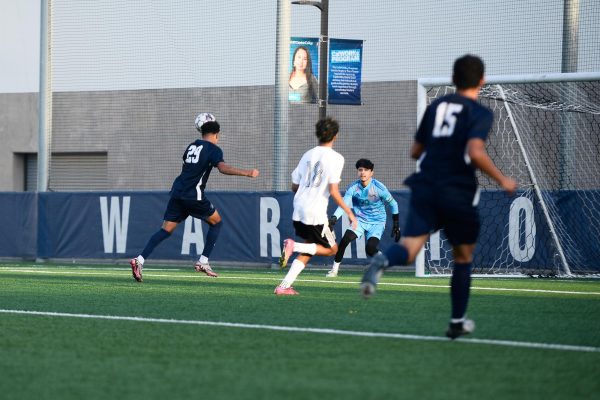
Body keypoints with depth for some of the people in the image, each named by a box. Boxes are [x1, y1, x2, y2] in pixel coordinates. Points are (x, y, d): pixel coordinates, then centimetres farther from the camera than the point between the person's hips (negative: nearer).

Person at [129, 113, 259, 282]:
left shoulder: (192, 146, 18)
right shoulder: (213, 149, -4)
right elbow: (222, 167, -22)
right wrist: (246, 173, -25)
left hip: (177, 192, 6)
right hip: (193, 195, -6)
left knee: (166, 230, 5)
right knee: (216, 222, 14)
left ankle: (140, 260, -11)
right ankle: (203, 262, 8)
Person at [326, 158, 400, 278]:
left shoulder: (379, 188, -15)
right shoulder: (353, 188, -9)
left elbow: (393, 204, -2)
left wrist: (396, 224, 1)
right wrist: (334, 218, -37)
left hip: (377, 222, -2)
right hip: (360, 220, 2)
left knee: (370, 248, -23)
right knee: (345, 239, -21)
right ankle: (334, 270, -10)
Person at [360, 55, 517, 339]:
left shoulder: (436, 106, 13)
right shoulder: (480, 113, -4)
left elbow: (415, 151, 19)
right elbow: (475, 152, -21)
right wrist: (502, 180, -9)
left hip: (424, 187, 3)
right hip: (458, 193, -3)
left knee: (409, 248, -10)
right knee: (463, 257, 17)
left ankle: (382, 262, -45)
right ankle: (457, 321, 24)